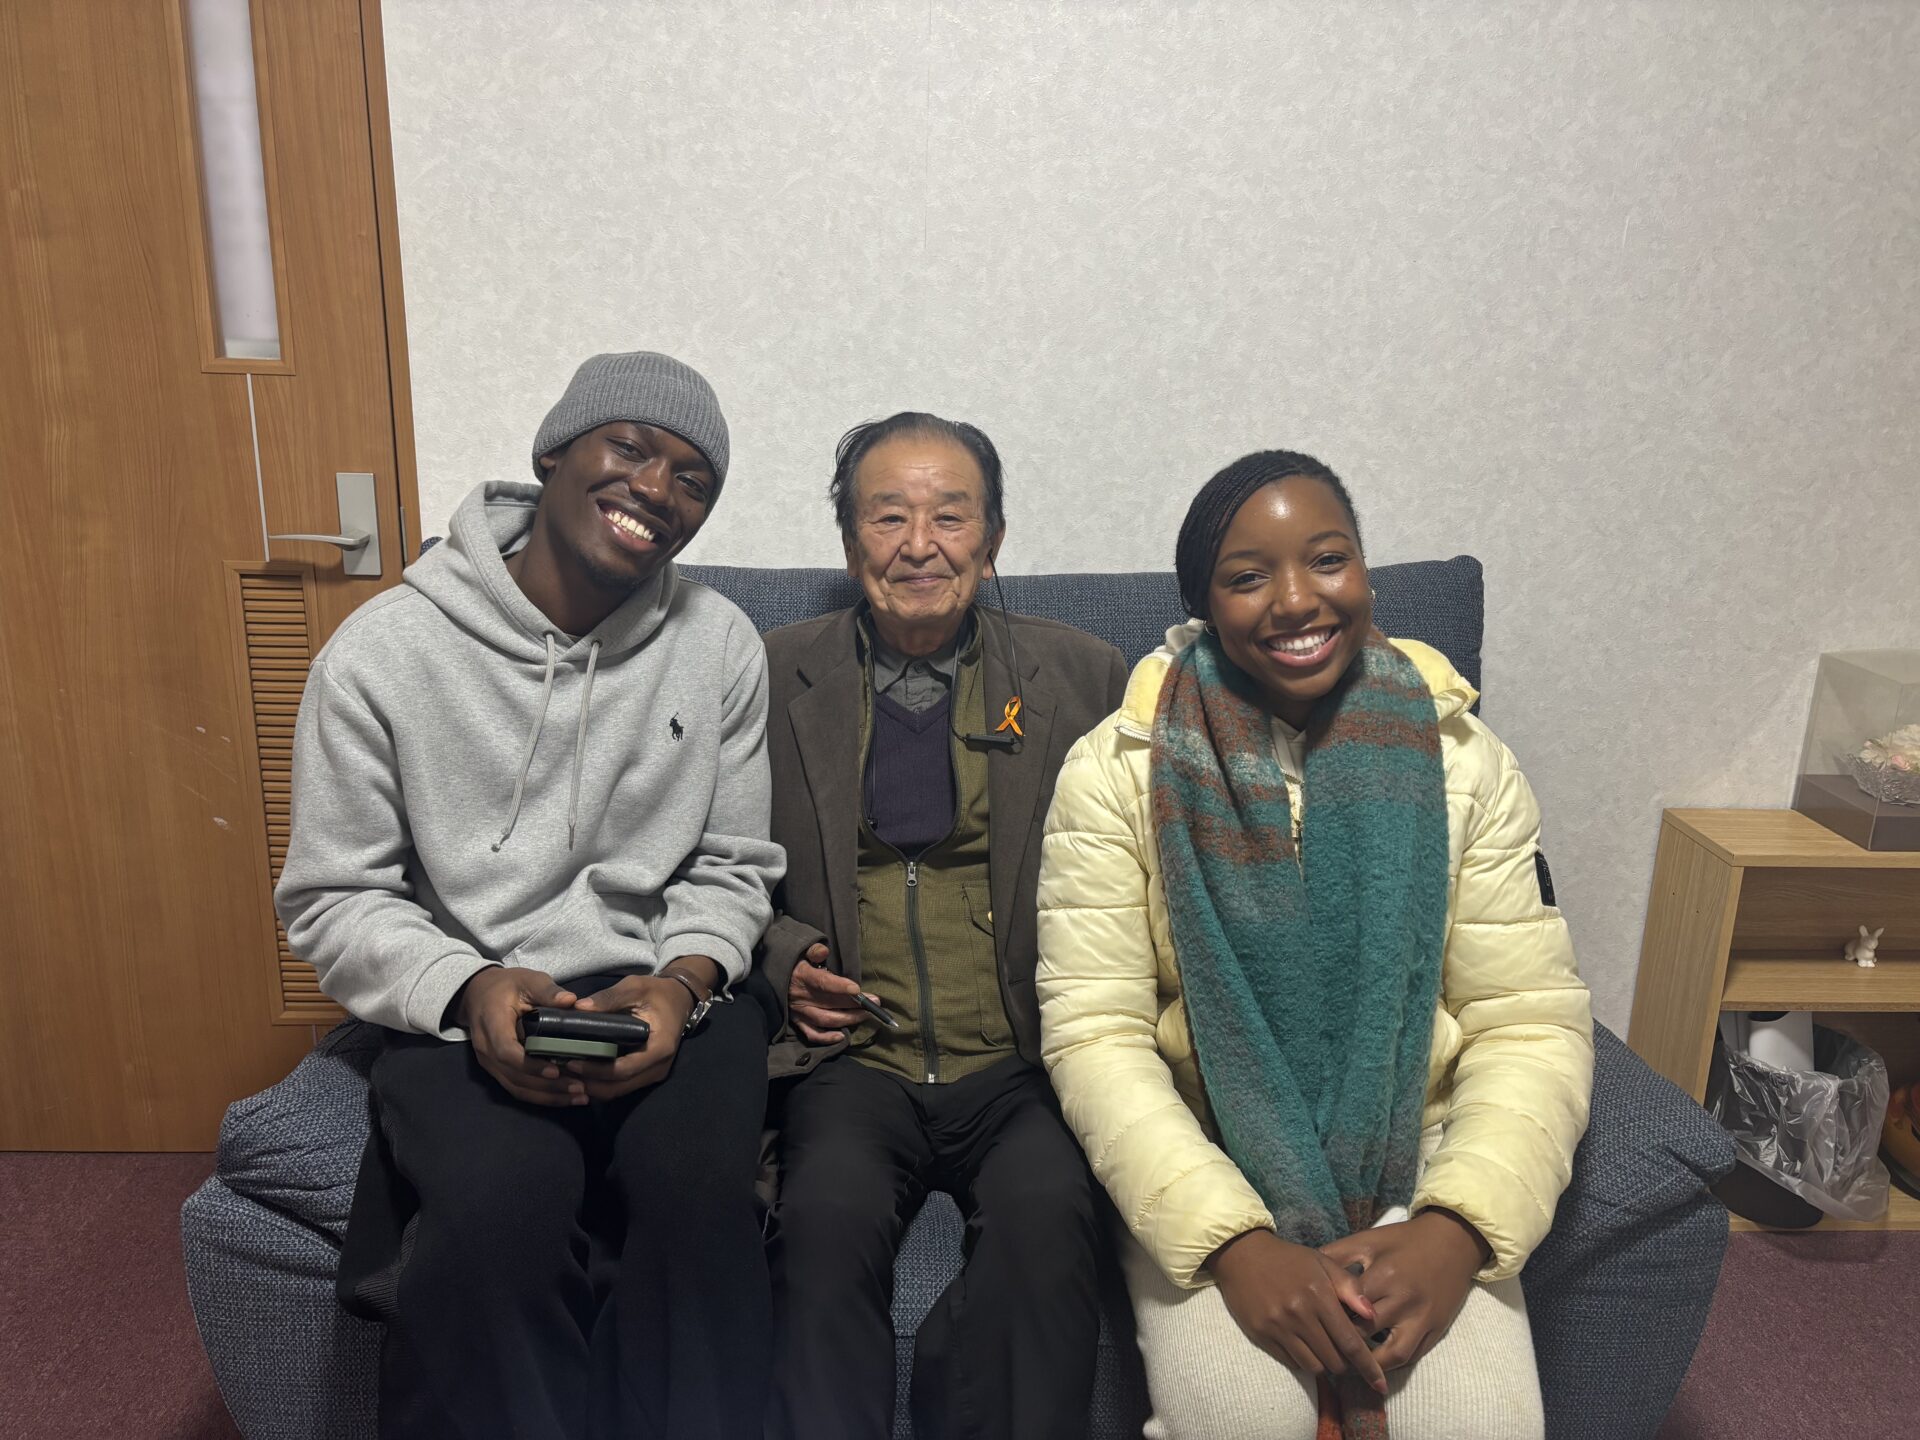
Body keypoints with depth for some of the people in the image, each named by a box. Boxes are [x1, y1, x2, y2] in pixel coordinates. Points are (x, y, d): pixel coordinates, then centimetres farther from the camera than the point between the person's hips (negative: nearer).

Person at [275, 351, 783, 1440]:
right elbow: (333, 900, 0)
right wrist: (469, 988, -17)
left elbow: (732, 867, 8)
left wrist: (685, 979, -12)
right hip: (465, 1008, -1)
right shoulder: (382, 650, -4)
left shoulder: (722, 647, 2)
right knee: (497, 1205, -30)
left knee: (698, 1180, -28)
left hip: (668, 993, 2)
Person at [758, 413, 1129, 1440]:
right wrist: (783, 960, -3)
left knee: (1047, 1213, -28)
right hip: (851, 1059, 0)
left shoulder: (1083, 678, 7)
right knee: (828, 1214, -28)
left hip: (1021, 1064, 0)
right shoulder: (774, 678, 8)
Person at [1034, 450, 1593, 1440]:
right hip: (1201, 1170, -1)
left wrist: (1456, 1227, -18)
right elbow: (1093, 1032, -12)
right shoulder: (1116, 771, -9)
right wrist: (1235, 1244, -22)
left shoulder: (1464, 765, -3)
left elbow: (1531, 1024, -3)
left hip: (1411, 1163, 2)